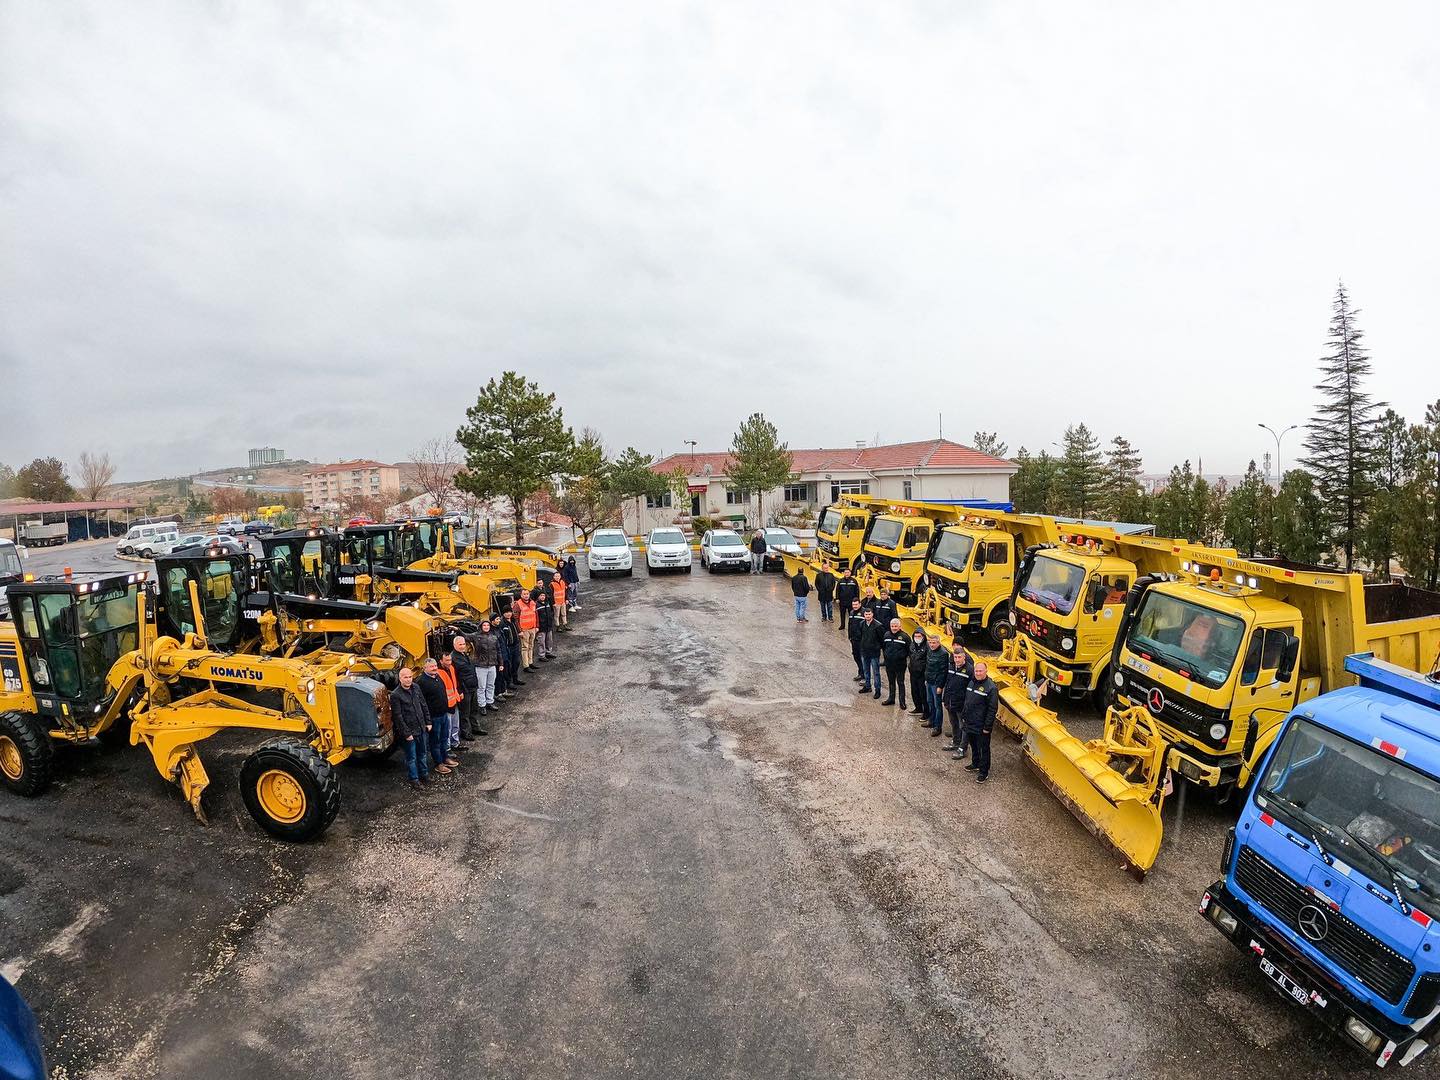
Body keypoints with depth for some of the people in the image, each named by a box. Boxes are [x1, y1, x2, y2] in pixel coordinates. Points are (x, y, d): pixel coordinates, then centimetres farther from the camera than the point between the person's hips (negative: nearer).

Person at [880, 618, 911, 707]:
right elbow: (883, 646, 17)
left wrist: (906, 657, -6)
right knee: (891, 682, 17)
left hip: (900, 664, -5)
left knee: (900, 683, 3)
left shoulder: (904, 636, -11)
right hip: (889, 664, 5)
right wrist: (885, 655, 13)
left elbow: (909, 650, -5)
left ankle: (902, 702, 11)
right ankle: (891, 698, 30)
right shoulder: (887, 635, 3)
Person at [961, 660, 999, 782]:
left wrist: (987, 727, -17)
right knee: (973, 746, 23)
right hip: (970, 724, 7)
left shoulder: (991, 688, -20)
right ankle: (975, 764, 42)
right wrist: (964, 715, 17)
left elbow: (992, 709, -18)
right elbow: (966, 701, 16)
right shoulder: (972, 682, 5)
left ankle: (984, 772, 21)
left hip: (981, 727, -7)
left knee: (984, 749, 8)